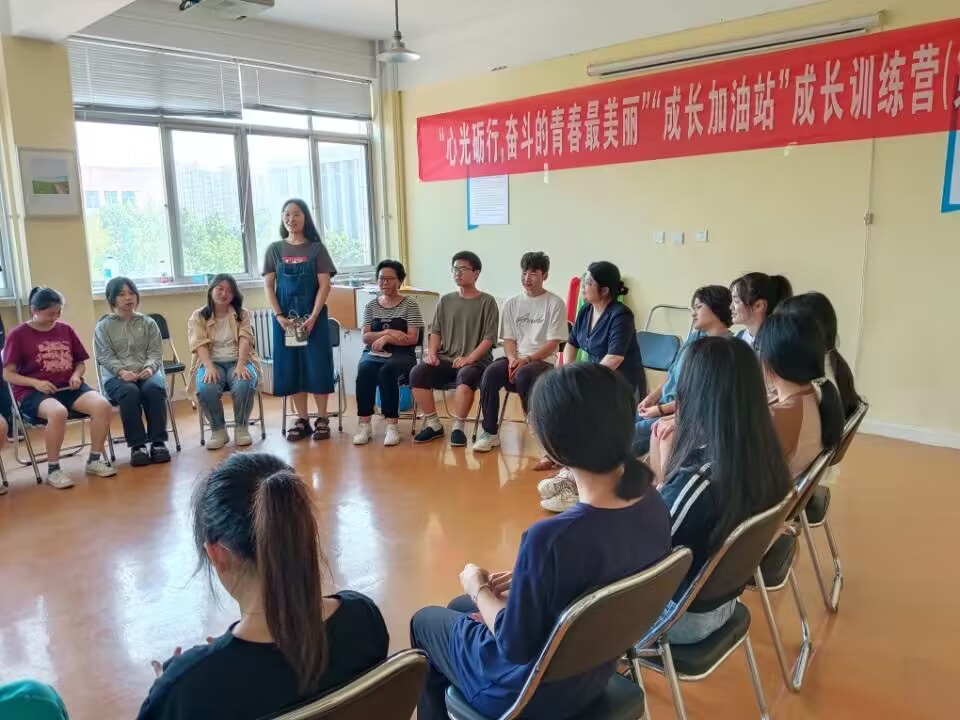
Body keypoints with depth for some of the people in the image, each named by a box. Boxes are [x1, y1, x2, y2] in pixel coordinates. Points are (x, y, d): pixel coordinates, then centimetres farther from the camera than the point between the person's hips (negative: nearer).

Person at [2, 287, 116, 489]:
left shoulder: (66, 330, 12)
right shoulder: (18, 334, 0)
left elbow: (81, 362, 20)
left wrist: (76, 375, -3)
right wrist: (36, 383, -17)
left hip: (69, 387, 4)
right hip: (33, 392, -4)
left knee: (103, 406, -26)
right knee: (58, 412, -39)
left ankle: (94, 460, -7)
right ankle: (53, 469, -19)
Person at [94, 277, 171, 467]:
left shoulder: (148, 322, 15)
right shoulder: (103, 326, 10)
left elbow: (156, 353, 7)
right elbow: (105, 356, -2)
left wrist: (149, 368, -16)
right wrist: (122, 371, -21)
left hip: (146, 372, 1)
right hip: (116, 376, -1)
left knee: (154, 388, -34)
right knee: (130, 392, -36)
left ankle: (158, 441, -27)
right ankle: (137, 445, -31)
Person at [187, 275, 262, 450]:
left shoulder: (242, 314, 11)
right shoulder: (198, 316, 9)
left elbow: (245, 339, -5)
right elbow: (200, 344, -6)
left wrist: (240, 365, -23)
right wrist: (209, 367, -25)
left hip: (238, 360, 0)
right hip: (211, 362, 0)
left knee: (244, 385, -34)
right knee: (206, 389, -33)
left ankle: (241, 428, -10)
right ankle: (218, 430, -10)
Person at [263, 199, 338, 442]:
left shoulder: (316, 248, 0)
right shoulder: (274, 249, 6)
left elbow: (324, 285, -5)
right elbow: (268, 286, 3)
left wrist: (313, 317, -14)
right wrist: (279, 316, -9)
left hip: (313, 317, -2)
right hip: (285, 318, 2)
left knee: (317, 366, -2)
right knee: (292, 367, 5)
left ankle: (322, 419, 9)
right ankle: (302, 420, 14)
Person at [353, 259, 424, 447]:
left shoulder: (410, 305, 4)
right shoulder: (371, 305, 15)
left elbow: (412, 339, -5)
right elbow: (366, 337, 5)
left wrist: (385, 338, -14)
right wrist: (387, 332, -11)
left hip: (401, 354, -3)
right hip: (374, 352, 3)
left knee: (387, 371, -36)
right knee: (364, 370, -32)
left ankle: (392, 425, -31)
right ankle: (364, 424, -26)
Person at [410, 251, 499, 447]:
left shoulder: (487, 302, 1)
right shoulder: (446, 300, 15)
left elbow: (489, 338, -6)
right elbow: (436, 331, 16)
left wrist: (469, 358, -18)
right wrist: (432, 352, -4)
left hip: (476, 361, -4)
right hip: (445, 359, 4)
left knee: (465, 378, -38)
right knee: (417, 374, -22)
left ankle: (458, 427, -21)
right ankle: (433, 424, -9)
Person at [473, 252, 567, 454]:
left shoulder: (555, 303, -2)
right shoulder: (512, 303, 11)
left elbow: (553, 343, -7)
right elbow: (508, 339, 10)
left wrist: (527, 359, -18)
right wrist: (512, 359, -11)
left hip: (543, 362, -4)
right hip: (516, 360, 4)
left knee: (523, 375, -36)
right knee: (490, 372, -27)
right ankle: (490, 432, -17)